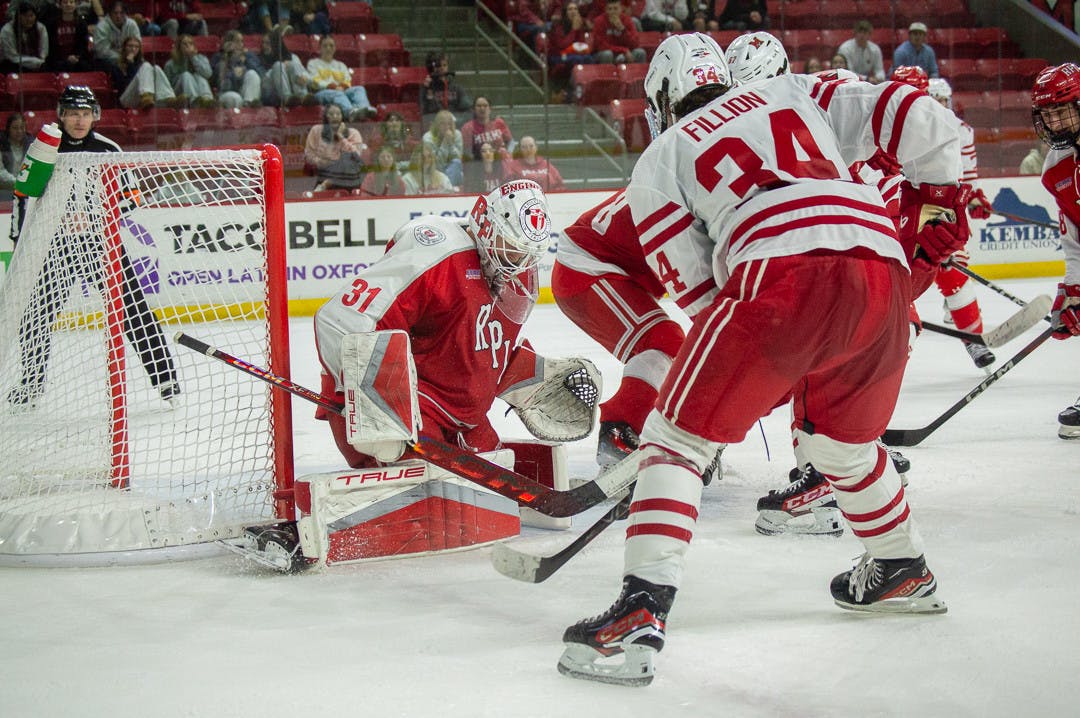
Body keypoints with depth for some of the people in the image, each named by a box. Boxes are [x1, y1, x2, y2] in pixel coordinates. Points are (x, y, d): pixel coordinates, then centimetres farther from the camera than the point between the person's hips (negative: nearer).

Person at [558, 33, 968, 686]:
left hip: (781, 275, -5)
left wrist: (765, 372, 25)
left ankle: (641, 613, -8)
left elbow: (696, 288, 15)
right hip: (884, 274, 5)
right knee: (842, 440, 31)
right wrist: (939, 203, 32)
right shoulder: (795, 94, 30)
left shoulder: (659, 159, 21)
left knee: (676, 439, 6)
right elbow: (922, 120, 19)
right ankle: (906, 574, 46)